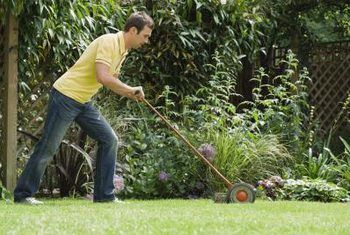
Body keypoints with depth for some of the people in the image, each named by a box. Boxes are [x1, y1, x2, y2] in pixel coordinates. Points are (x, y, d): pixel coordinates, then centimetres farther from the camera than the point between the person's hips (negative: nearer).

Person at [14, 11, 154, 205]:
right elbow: (103, 77, -29)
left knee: (109, 139, 2)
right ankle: (23, 194, 5)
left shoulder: (123, 51, 11)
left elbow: (112, 81, 19)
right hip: (66, 95, -9)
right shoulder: (109, 42, -19)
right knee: (48, 147, -5)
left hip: (83, 102, 9)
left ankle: (104, 194, 5)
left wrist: (132, 94, 2)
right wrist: (130, 90, -19)